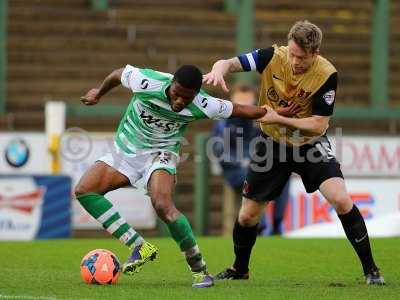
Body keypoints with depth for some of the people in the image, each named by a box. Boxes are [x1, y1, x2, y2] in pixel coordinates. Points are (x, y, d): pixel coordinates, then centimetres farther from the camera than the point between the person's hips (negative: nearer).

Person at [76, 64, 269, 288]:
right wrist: (98, 94, 16)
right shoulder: (146, 82, -24)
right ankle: (140, 247, -16)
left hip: (161, 154, -3)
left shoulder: (203, 107, -22)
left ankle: (199, 269, -17)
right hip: (125, 149, 3)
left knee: (163, 206, -31)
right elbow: (117, 74, -2)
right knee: (84, 190, -17)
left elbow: (239, 110, -6)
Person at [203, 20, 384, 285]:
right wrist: (219, 70, -44)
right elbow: (231, 63, -20)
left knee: (341, 200, -21)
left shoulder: (327, 75, -23)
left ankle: (370, 269, -8)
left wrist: (278, 118, -30)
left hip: (310, 144, -2)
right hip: (273, 144, 2)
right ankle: (239, 270, 34)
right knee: (248, 215, 6)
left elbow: (319, 125, -21)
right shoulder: (273, 57, -18)